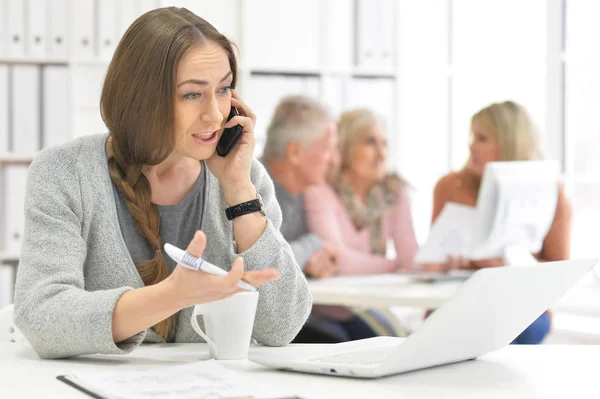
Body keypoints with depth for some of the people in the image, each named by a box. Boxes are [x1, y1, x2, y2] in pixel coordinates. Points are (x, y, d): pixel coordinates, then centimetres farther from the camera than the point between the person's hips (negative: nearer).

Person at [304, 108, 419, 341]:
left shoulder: (394, 191, 3)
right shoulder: (321, 192, -13)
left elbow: (410, 257, -9)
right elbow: (339, 260, -26)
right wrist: (395, 265, -16)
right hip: (326, 313, -5)